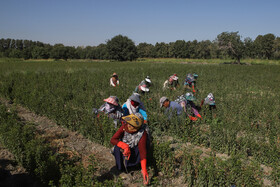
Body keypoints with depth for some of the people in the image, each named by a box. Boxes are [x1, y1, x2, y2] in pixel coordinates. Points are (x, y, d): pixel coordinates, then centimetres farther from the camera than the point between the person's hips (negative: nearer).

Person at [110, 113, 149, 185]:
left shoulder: (142, 134, -32)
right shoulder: (125, 127, -25)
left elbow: (142, 151, -36)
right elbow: (113, 140, -26)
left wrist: (144, 170, -46)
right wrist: (125, 146, -43)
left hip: (134, 151, -2)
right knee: (117, 147, -24)